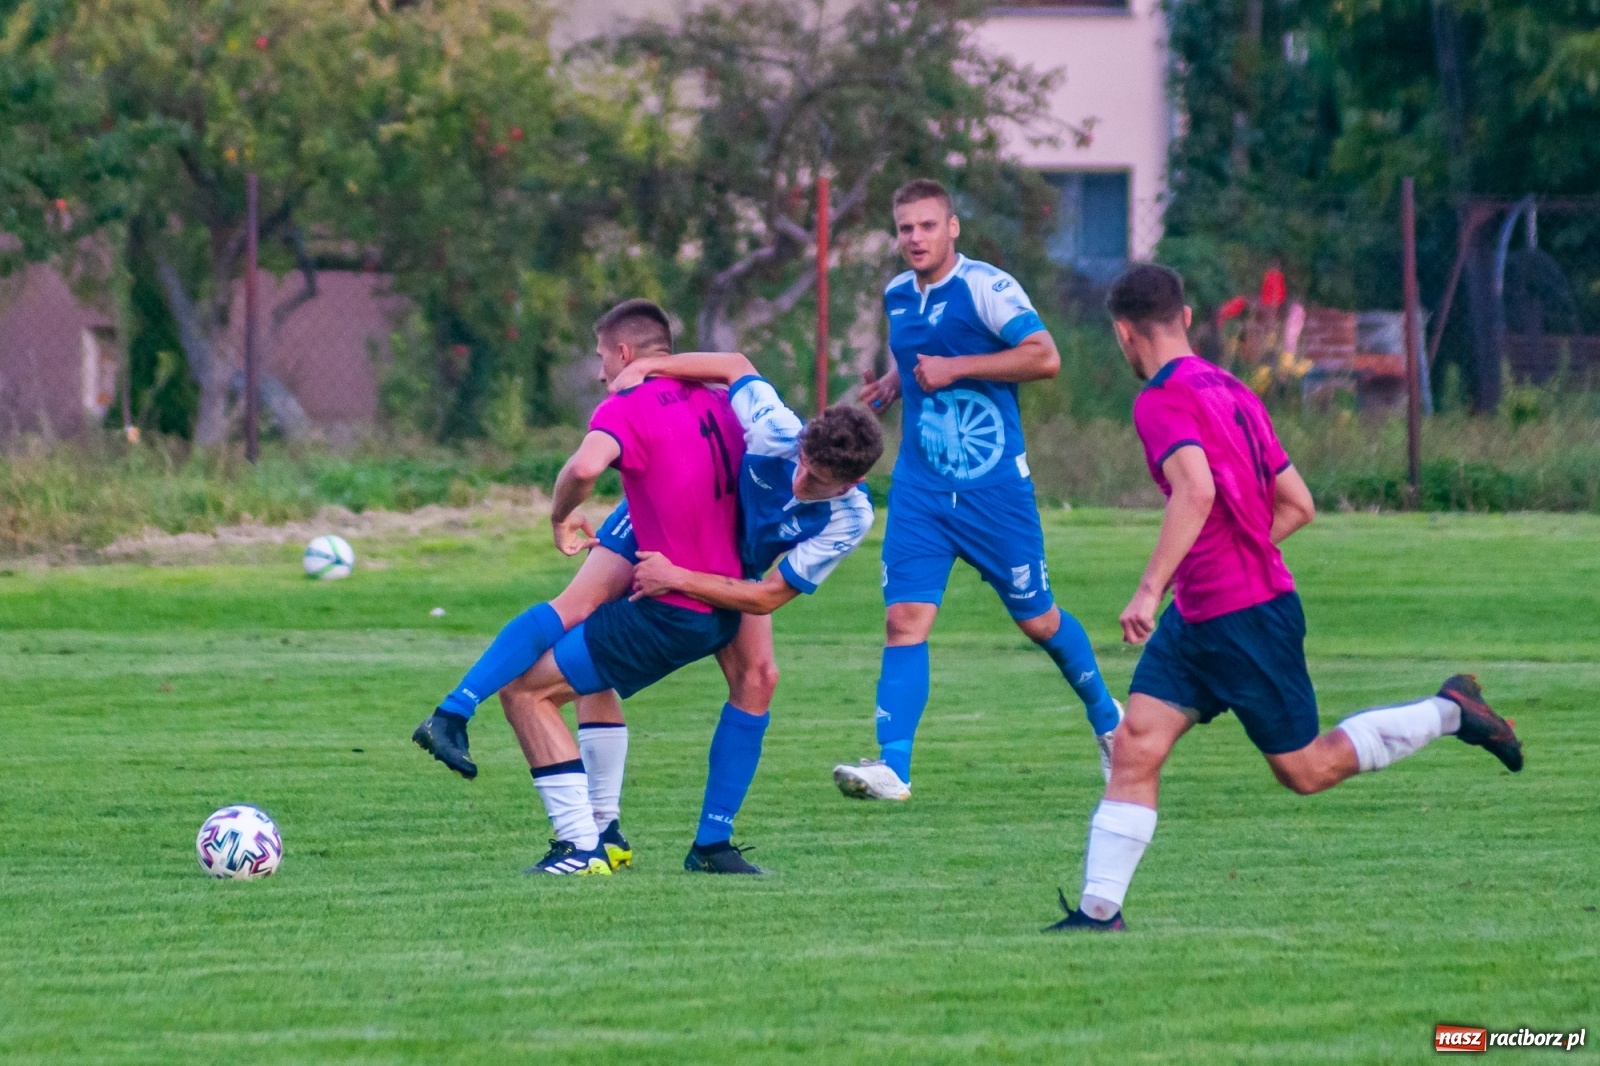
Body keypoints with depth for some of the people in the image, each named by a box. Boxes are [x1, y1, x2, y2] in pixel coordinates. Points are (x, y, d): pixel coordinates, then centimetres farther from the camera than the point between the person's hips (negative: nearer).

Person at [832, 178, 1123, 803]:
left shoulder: (986, 287, -11)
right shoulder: (897, 295, 10)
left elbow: (1044, 357, -20)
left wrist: (954, 368, -20)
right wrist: (893, 384, 8)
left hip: (994, 486, -5)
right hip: (920, 488, 5)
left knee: (1037, 620, 8)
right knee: (904, 619, -11)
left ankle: (1107, 720, 33)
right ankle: (892, 765, -17)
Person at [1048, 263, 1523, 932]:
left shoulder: (1163, 400, -16)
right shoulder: (1229, 390, 12)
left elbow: (1196, 490, -34)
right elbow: (1297, 505, 15)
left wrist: (1151, 588, -32)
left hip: (1246, 619, -9)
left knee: (1306, 771, 4)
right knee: (1134, 748, 0)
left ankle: (1449, 714, 16)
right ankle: (1099, 910, -5)